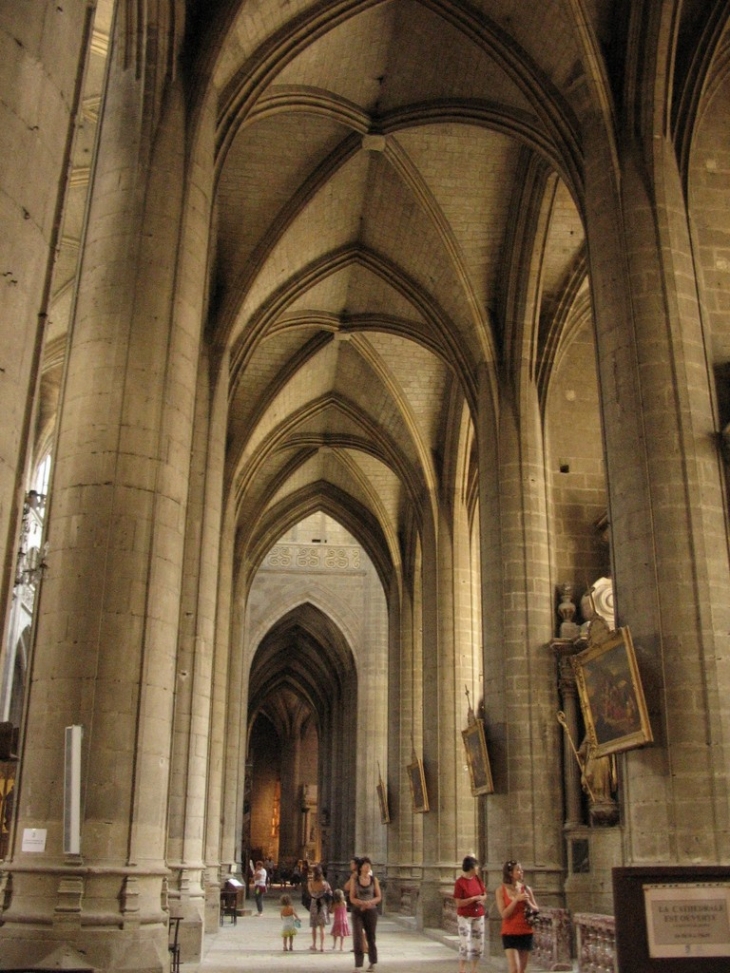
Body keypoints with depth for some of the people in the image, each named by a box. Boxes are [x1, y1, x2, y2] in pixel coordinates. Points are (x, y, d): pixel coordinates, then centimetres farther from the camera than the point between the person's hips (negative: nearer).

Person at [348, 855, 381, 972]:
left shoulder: (374, 880, 0)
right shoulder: (355, 880, -2)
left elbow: (379, 897, 3)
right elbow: (352, 898, -2)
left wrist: (369, 902, -16)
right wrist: (362, 903, -20)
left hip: (371, 911, 1)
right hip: (357, 911, -1)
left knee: (371, 937, 11)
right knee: (357, 937, -11)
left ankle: (373, 962, 31)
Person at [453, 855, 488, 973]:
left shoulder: (477, 879, 4)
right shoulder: (460, 882, -15)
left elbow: (484, 895, 12)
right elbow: (459, 903, -16)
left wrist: (482, 899, -10)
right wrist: (474, 898, -22)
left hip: (478, 916, 6)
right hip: (465, 917, -6)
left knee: (478, 944, 9)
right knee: (465, 945, -9)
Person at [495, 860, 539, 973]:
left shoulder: (526, 889, 1)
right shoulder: (501, 890, -6)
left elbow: (536, 910, 8)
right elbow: (504, 914, -11)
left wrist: (527, 902, -12)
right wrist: (516, 899, -19)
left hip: (526, 933, 3)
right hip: (509, 933, -3)